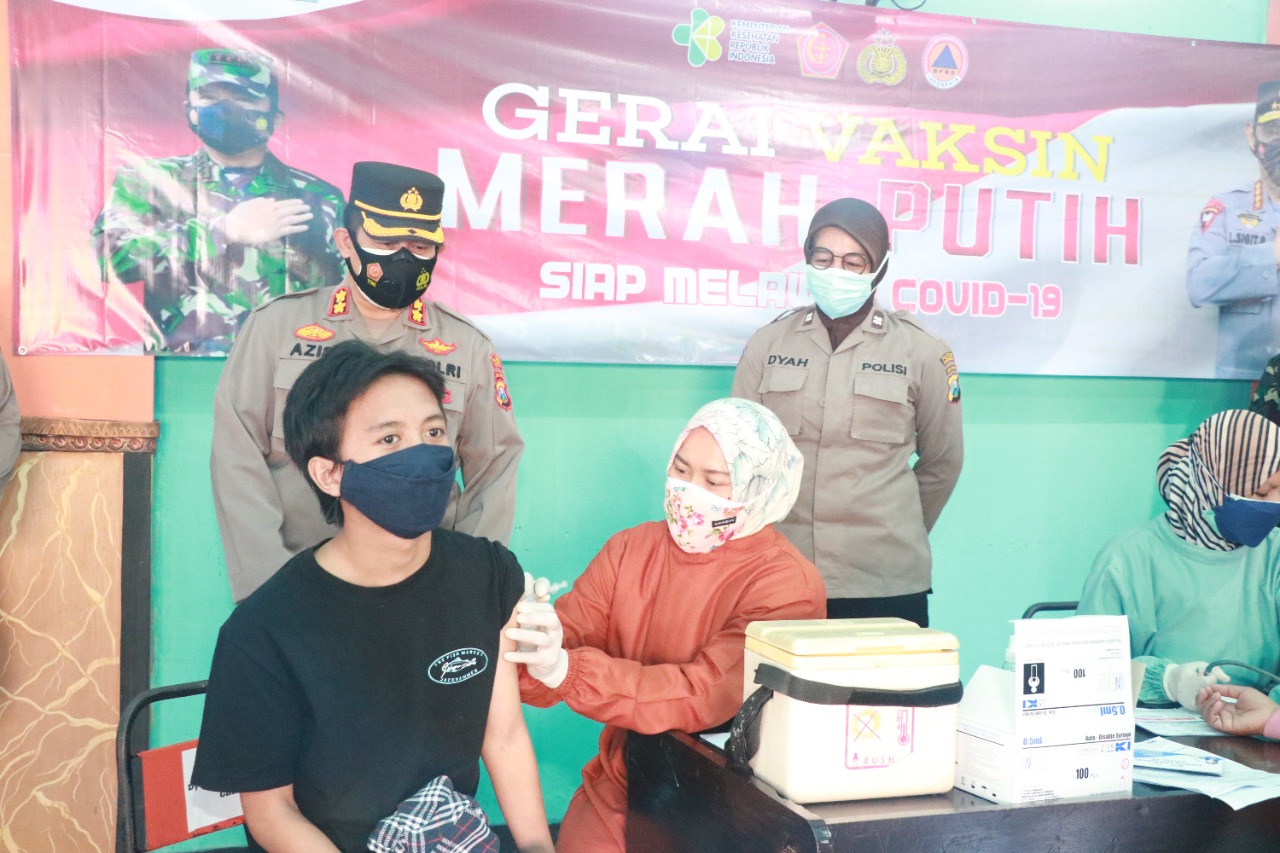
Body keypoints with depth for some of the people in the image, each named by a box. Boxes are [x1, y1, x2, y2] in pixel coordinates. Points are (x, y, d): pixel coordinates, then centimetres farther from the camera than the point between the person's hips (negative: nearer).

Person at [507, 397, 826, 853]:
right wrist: (531, 650, -29)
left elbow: (706, 695, -24)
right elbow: (566, 636, -6)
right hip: (620, 788, 3)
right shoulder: (630, 548, 1)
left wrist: (566, 670, -33)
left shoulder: (786, 584, -15)